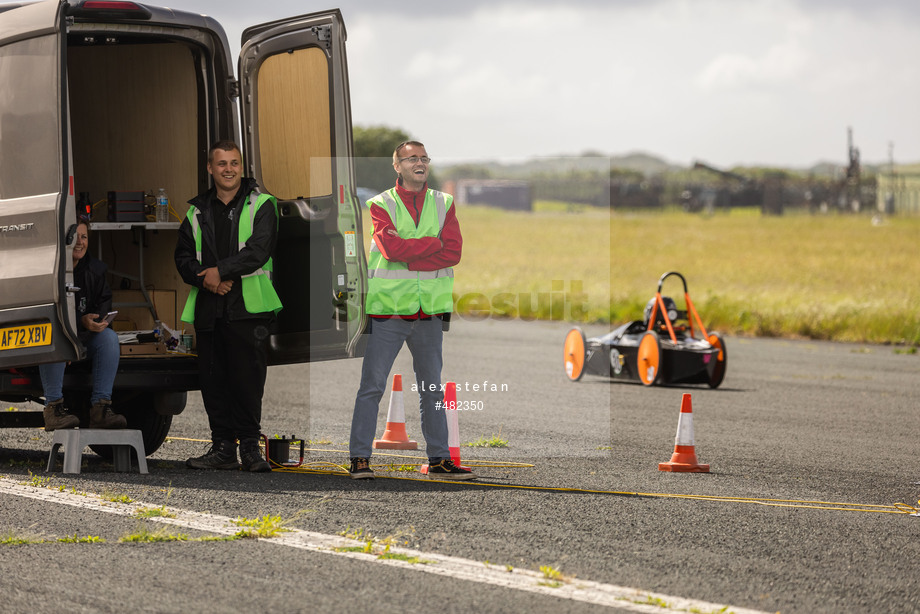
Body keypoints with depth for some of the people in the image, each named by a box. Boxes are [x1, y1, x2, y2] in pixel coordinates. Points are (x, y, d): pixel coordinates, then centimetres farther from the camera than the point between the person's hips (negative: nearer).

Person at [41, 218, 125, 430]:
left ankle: (100, 408, -25)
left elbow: (104, 301, 11)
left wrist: (98, 319, -14)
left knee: (109, 337, -22)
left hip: (83, 336, 5)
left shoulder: (94, 269, 7)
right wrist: (82, 322, -28)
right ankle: (53, 407, -35)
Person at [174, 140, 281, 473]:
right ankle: (222, 448, 9)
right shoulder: (198, 211, 17)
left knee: (247, 377, -6)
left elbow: (258, 250, -9)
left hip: (248, 307, -4)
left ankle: (250, 446, 1)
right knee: (213, 379, 3)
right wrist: (205, 278, -7)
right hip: (208, 308, 4)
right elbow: (183, 256, 12)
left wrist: (221, 271, -16)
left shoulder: (261, 205, 4)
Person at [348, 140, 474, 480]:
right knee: (372, 385, -5)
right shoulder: (381, 205, 1)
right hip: (389, 307, -3)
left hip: (430, 309, 3)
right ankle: (359, 458, -2)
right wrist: (433, 243, -10)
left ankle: (439, 459, 15)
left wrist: (408, 257, -12)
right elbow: (390, 248, -17)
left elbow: (453, 252, -4)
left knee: (432, 388, 9)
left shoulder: (444, 204, 10)